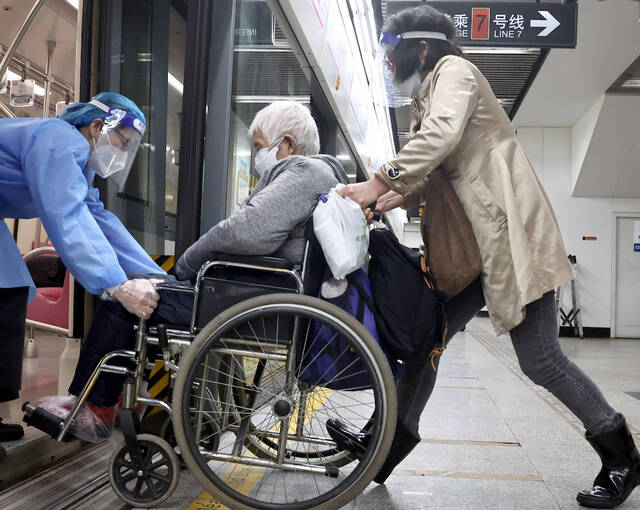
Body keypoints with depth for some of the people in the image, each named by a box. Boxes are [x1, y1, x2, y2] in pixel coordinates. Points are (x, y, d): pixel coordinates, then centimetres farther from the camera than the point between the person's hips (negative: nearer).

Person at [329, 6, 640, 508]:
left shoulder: (453, 69, -4)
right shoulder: (425, 101, 23)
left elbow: (443, 134, -24)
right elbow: (427, 176, 16)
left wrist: (380, 181, -26)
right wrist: (392, 198, -1)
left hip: (510, 232, -9)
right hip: (470, 244, 9)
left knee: (539, 360, -5)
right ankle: (394, 437, 16)